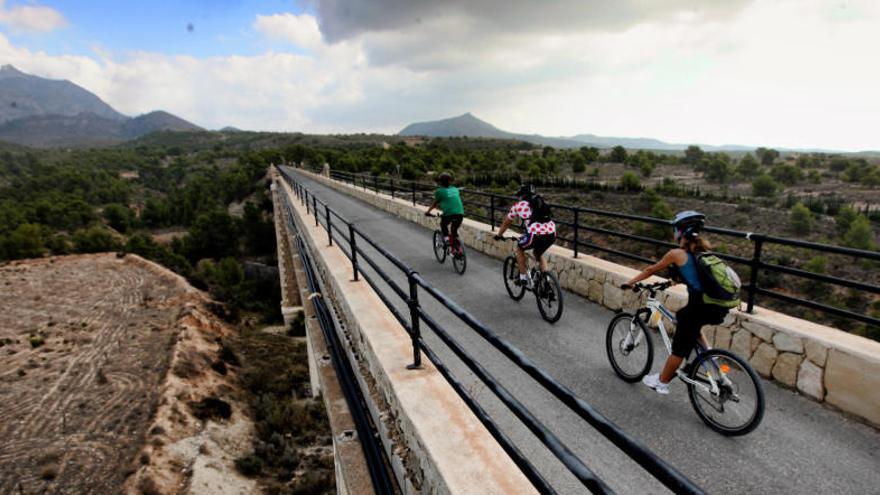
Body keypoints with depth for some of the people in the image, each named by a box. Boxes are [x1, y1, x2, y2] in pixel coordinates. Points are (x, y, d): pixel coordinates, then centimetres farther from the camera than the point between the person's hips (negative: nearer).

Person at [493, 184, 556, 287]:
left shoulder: (519, 205, 15)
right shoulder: (542, 204, 27)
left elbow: (506, 222, 27)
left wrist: (499, 235, 44)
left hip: (536, 235, -5)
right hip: (552, 235, 5)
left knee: (519, 248, 25)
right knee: (538, 254, 33)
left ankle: (523, 278, 23)